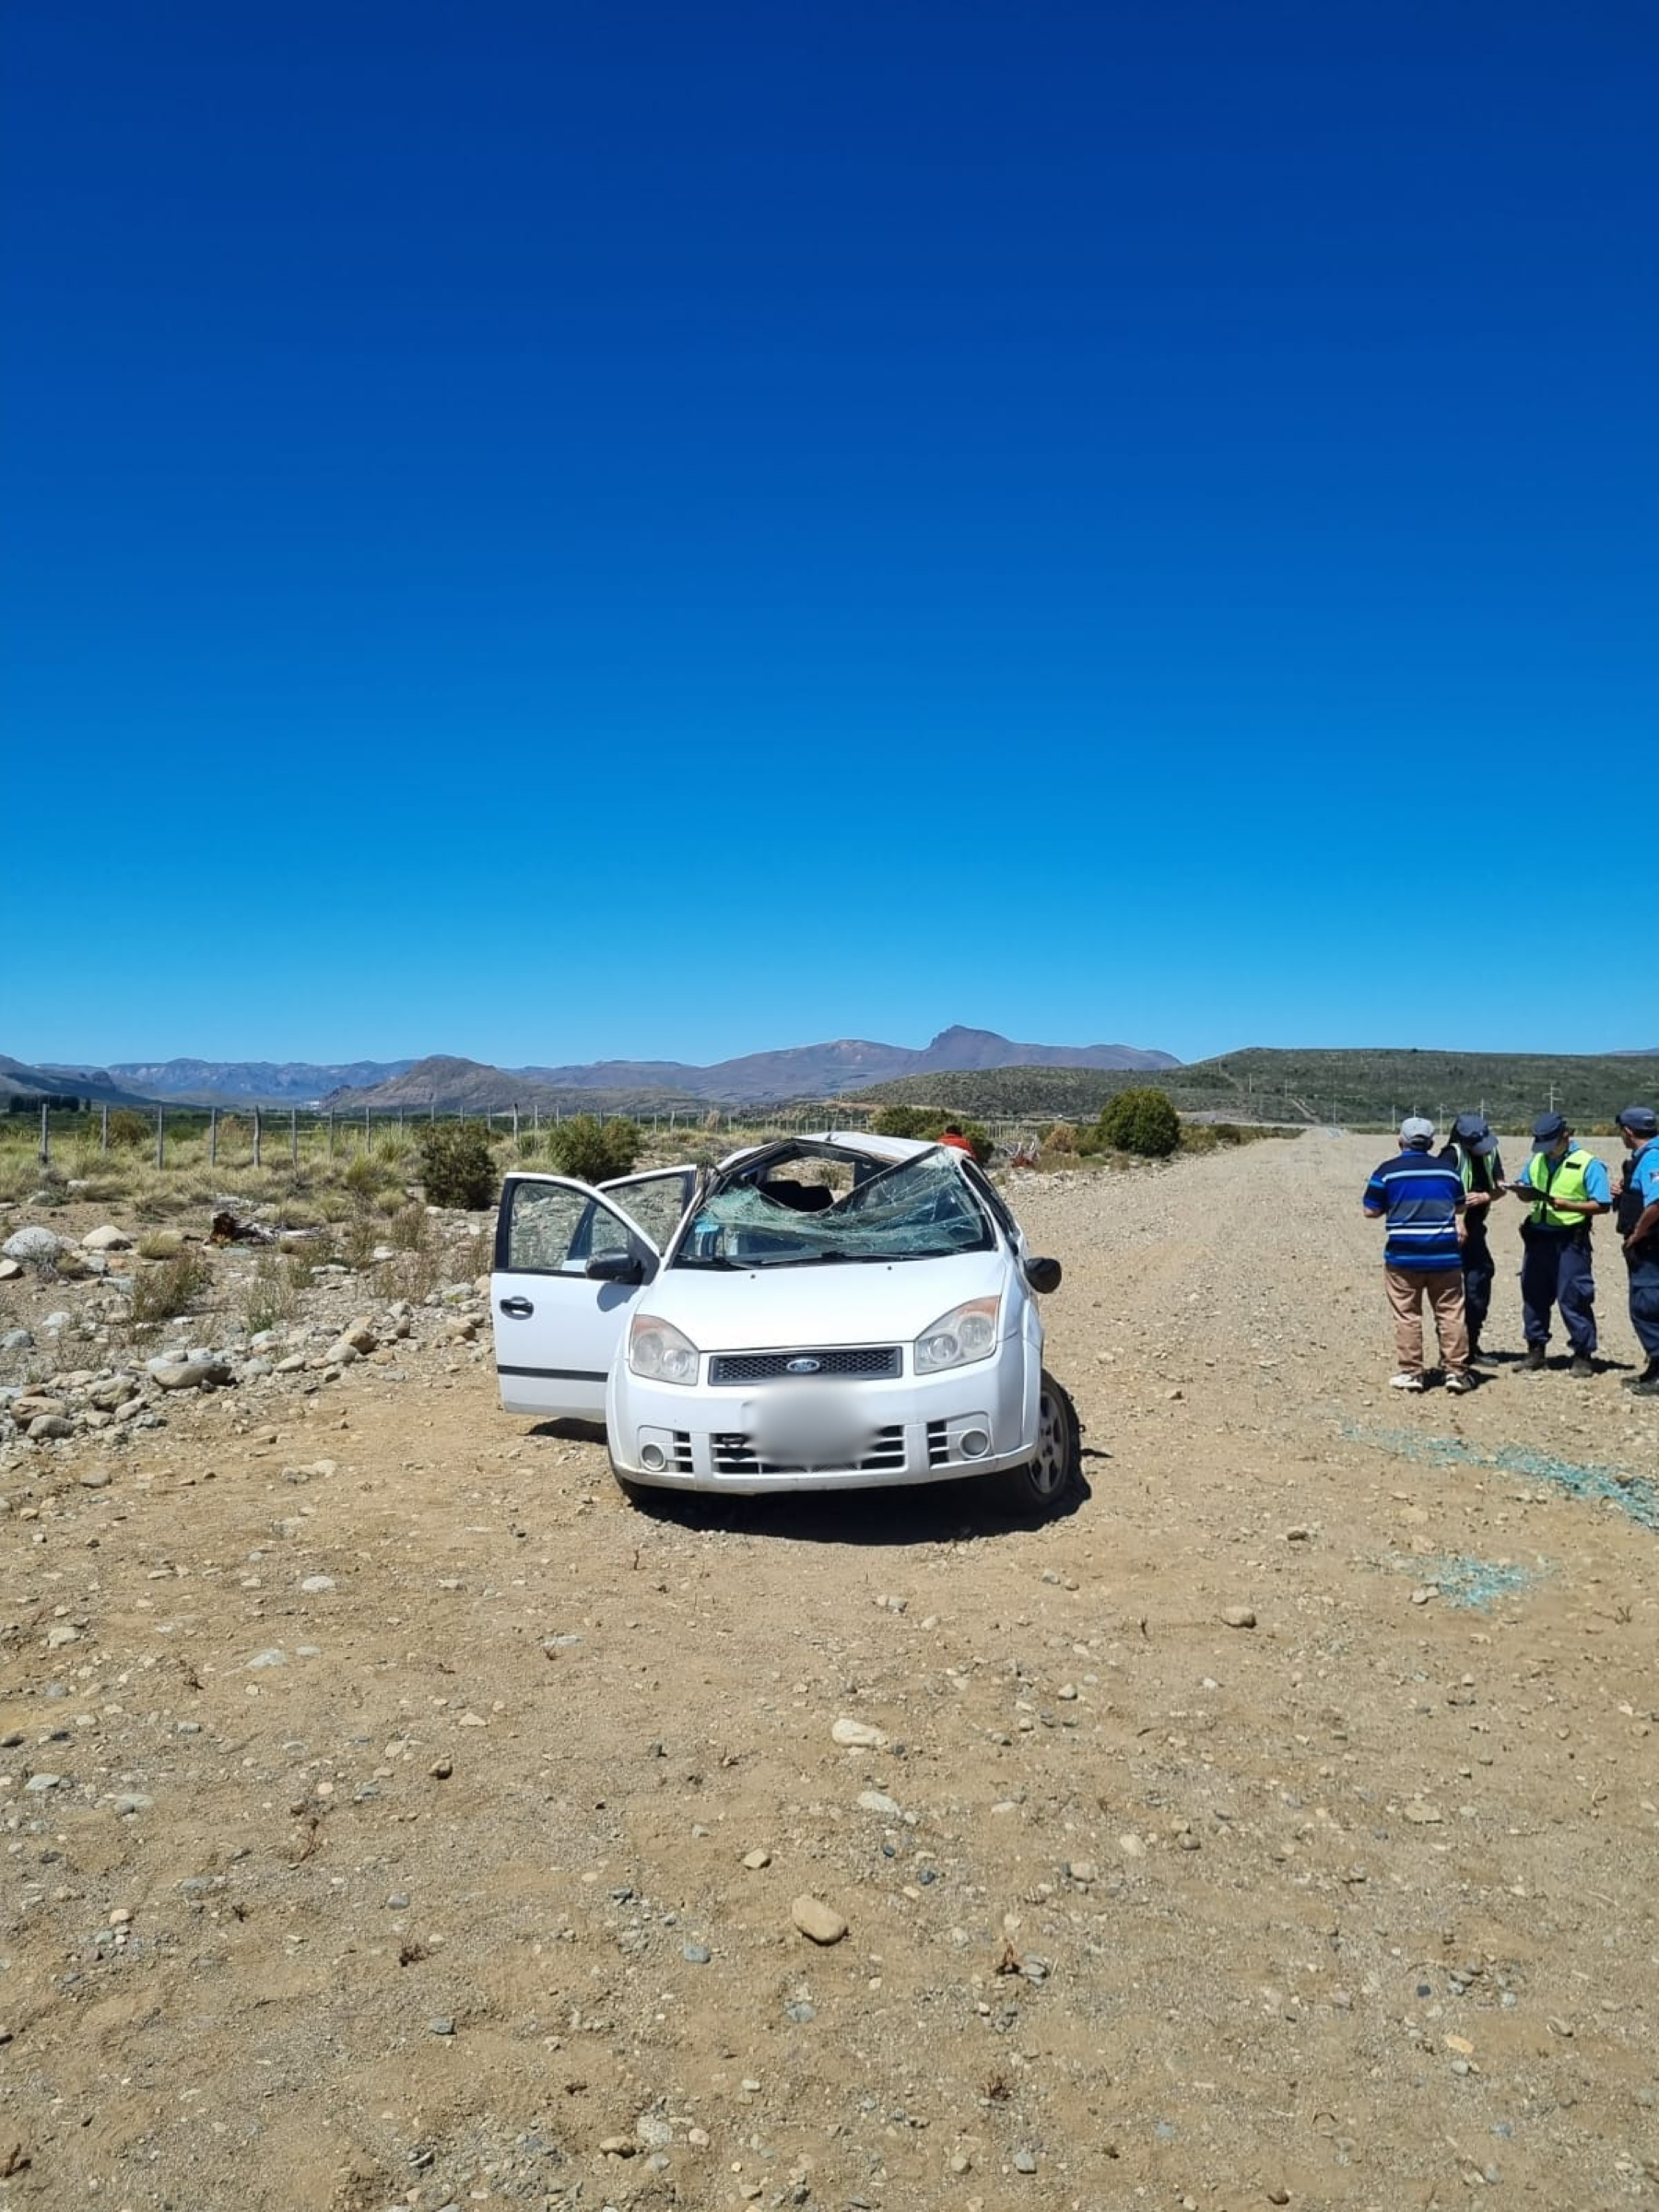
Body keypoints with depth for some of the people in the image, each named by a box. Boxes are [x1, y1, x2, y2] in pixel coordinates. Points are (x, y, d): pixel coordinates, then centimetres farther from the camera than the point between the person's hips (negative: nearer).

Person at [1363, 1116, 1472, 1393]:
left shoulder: (1388, 1171, -3)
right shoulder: (1448, 1170, 7)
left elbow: (1371, 1211, -1)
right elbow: (1460, 1210, 15)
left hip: (1403, 1255, -2)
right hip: (1445, 1255, 2)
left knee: (1407, 1315, 5)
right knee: (1450, 1313, 8)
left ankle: (1411, 1372, 6)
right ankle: (1456, 1371, 10)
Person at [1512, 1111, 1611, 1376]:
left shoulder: (1588, 1164, -7)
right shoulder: (1537, 1160, 12)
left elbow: (1602, 1205, -10)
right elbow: (1524, 1191, 20)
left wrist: (1567, 1205, -22)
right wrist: (1524, 1192, -4)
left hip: (1570, 1241, -6)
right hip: (1538, 1237, 6)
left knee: (1573, 1299, -4)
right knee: (1533, 1295, 10)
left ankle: (1583, 1355, 7)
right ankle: (1535, 1350, 22)